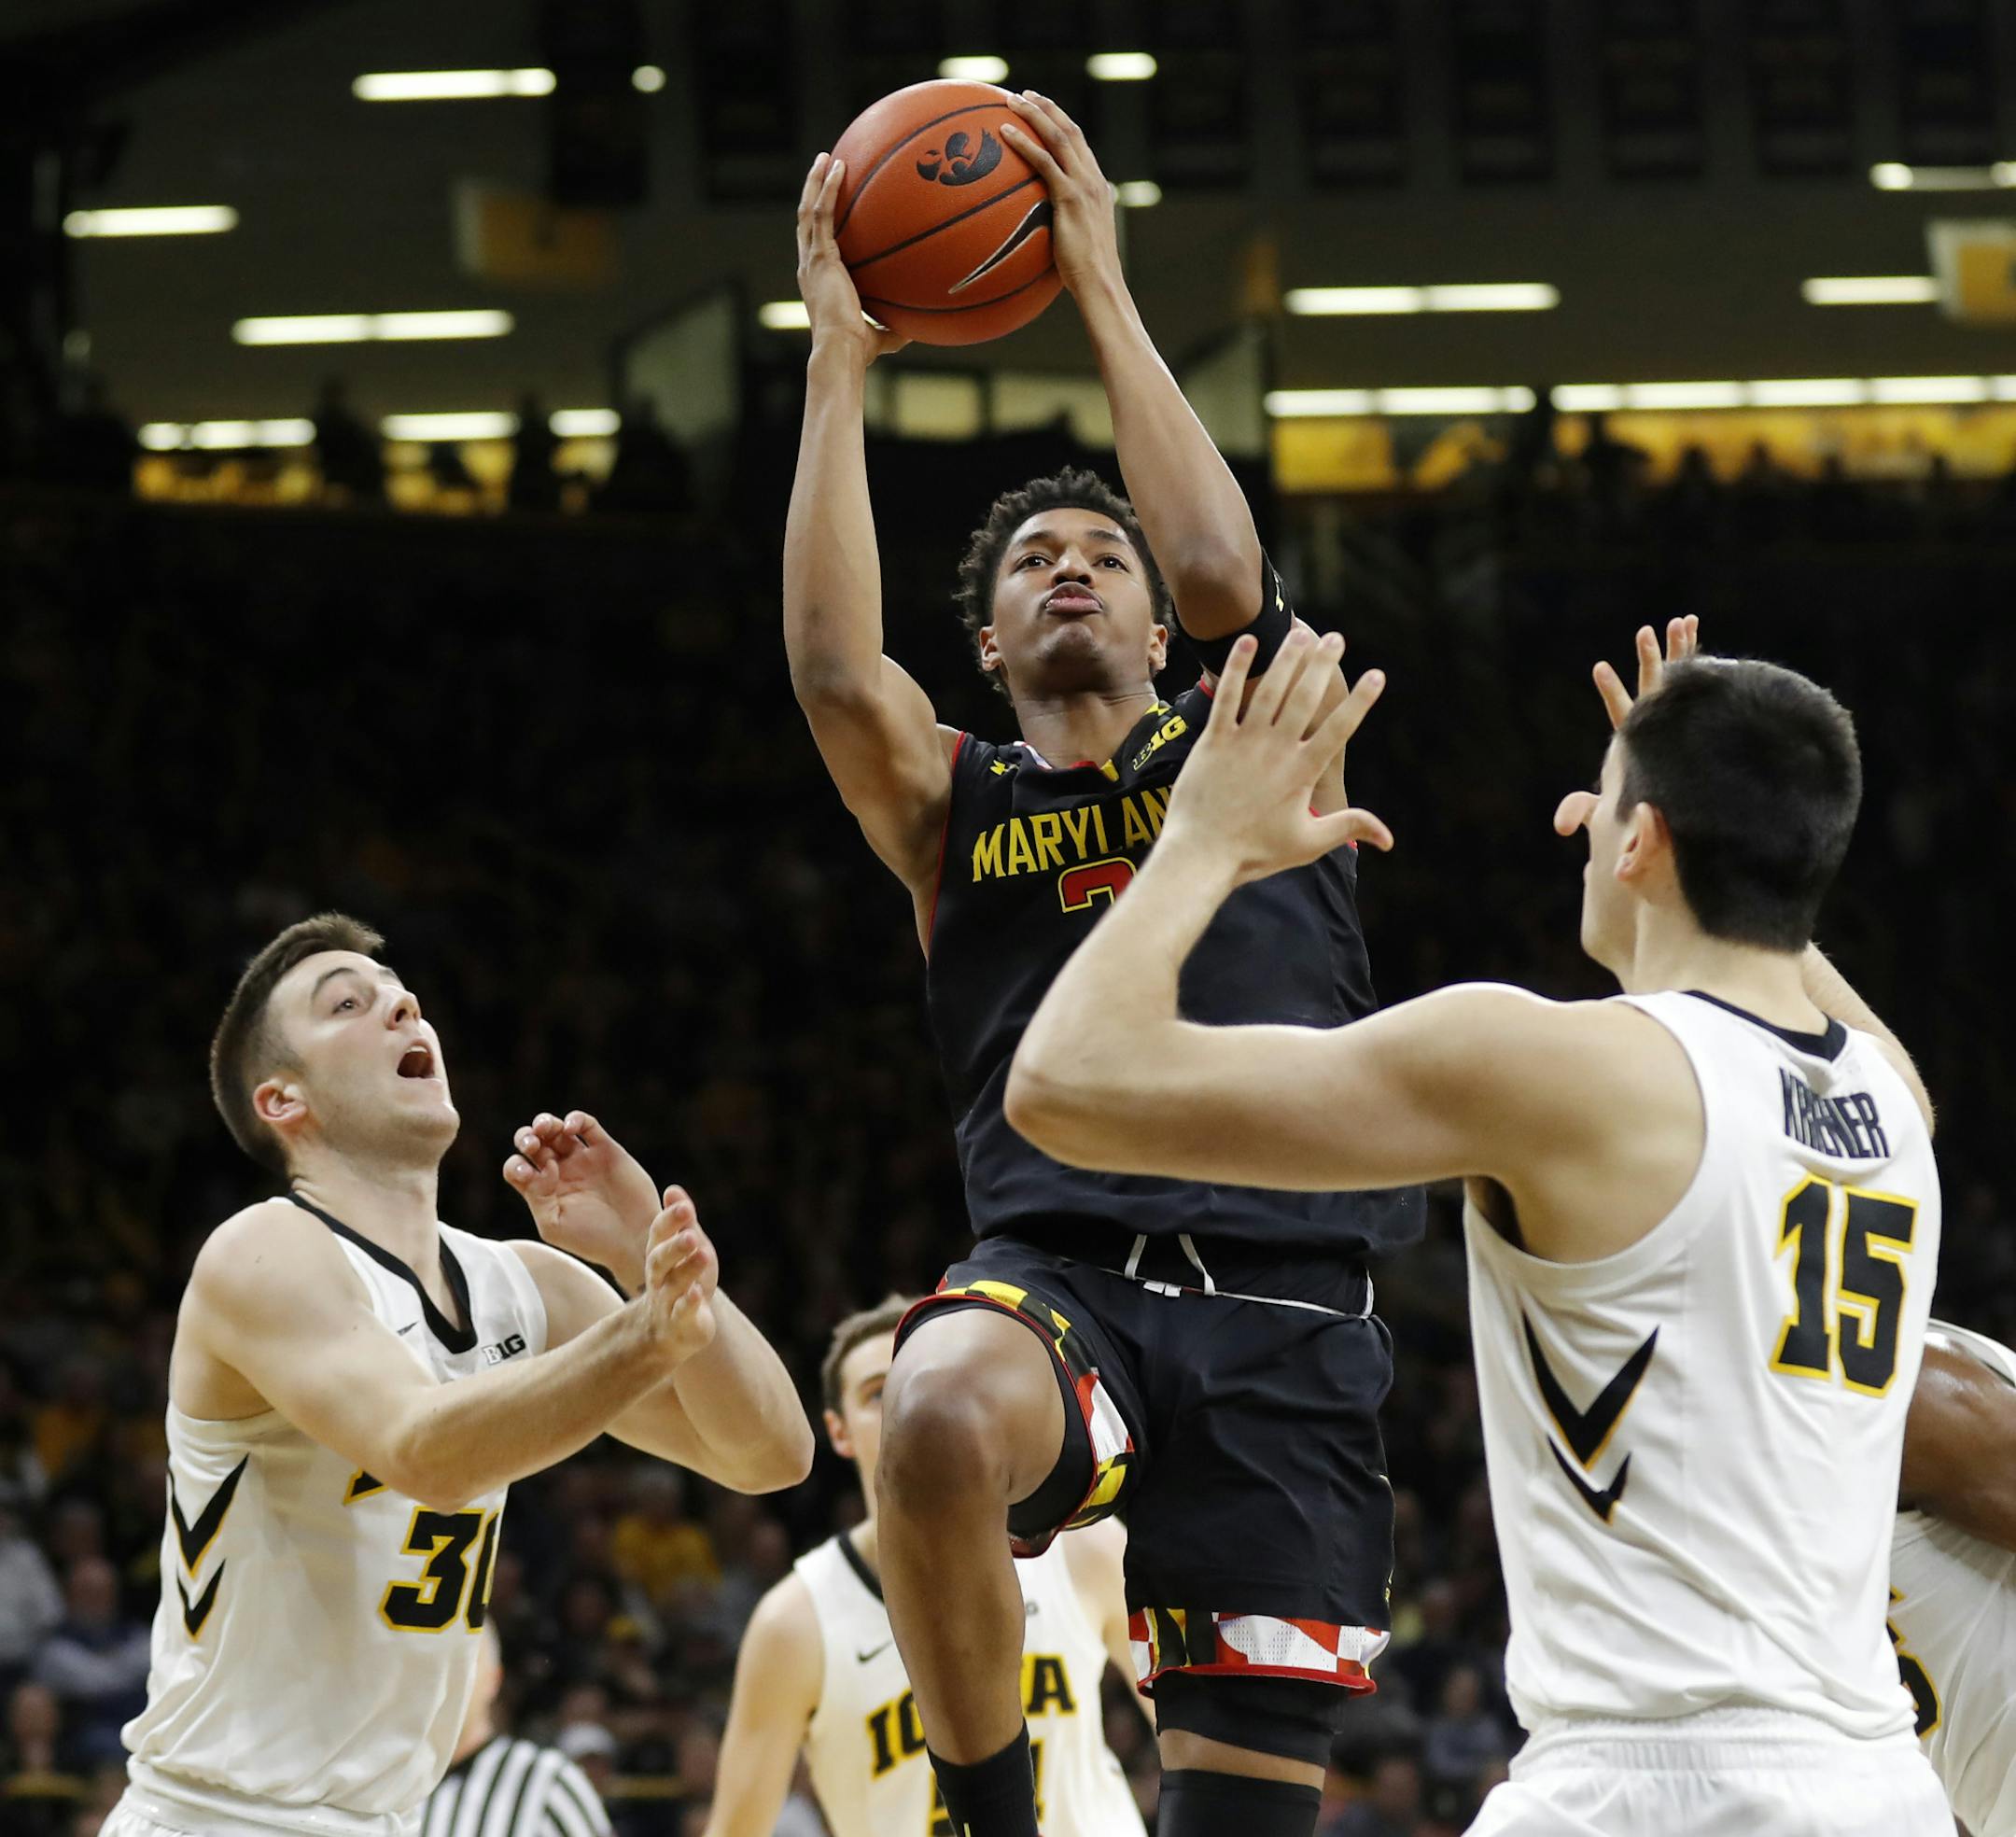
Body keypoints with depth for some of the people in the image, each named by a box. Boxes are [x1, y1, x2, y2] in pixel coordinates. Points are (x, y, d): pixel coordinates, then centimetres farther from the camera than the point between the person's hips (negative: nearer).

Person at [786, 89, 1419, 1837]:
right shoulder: (958, 805, 19)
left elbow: (1222, 571, -3)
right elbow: (836, 669, -3)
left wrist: (1102, 285, 1)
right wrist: (842, 355, 1)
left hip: (1284, 1308, 1)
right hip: (1061, 1277, -1)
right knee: (940, 1417, -38)